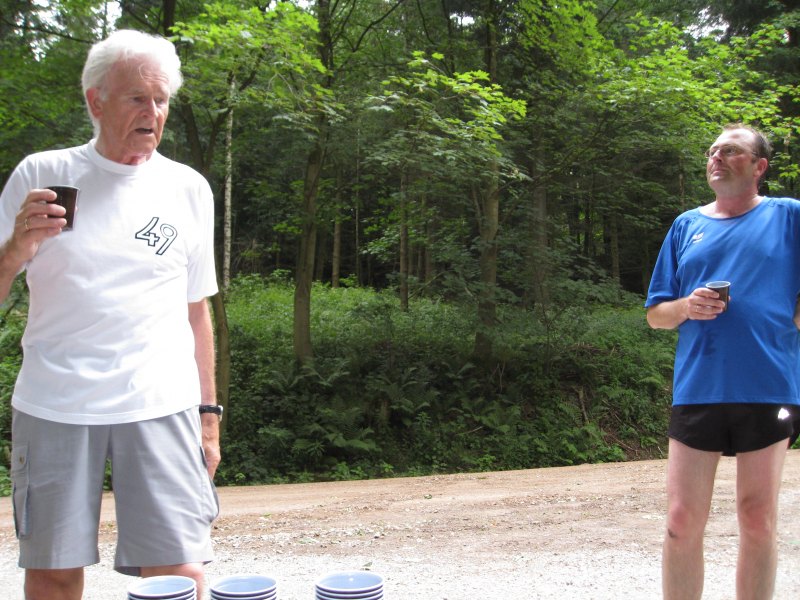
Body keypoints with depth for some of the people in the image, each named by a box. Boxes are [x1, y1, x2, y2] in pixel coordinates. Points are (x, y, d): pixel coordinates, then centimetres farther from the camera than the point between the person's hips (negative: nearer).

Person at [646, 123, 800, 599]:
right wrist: (686, 307, -5)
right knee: (683, 523, 1)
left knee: (758, 521, 8)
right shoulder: (686, 226, 13)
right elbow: (655, 314, 14)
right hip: (697, 391, 2)